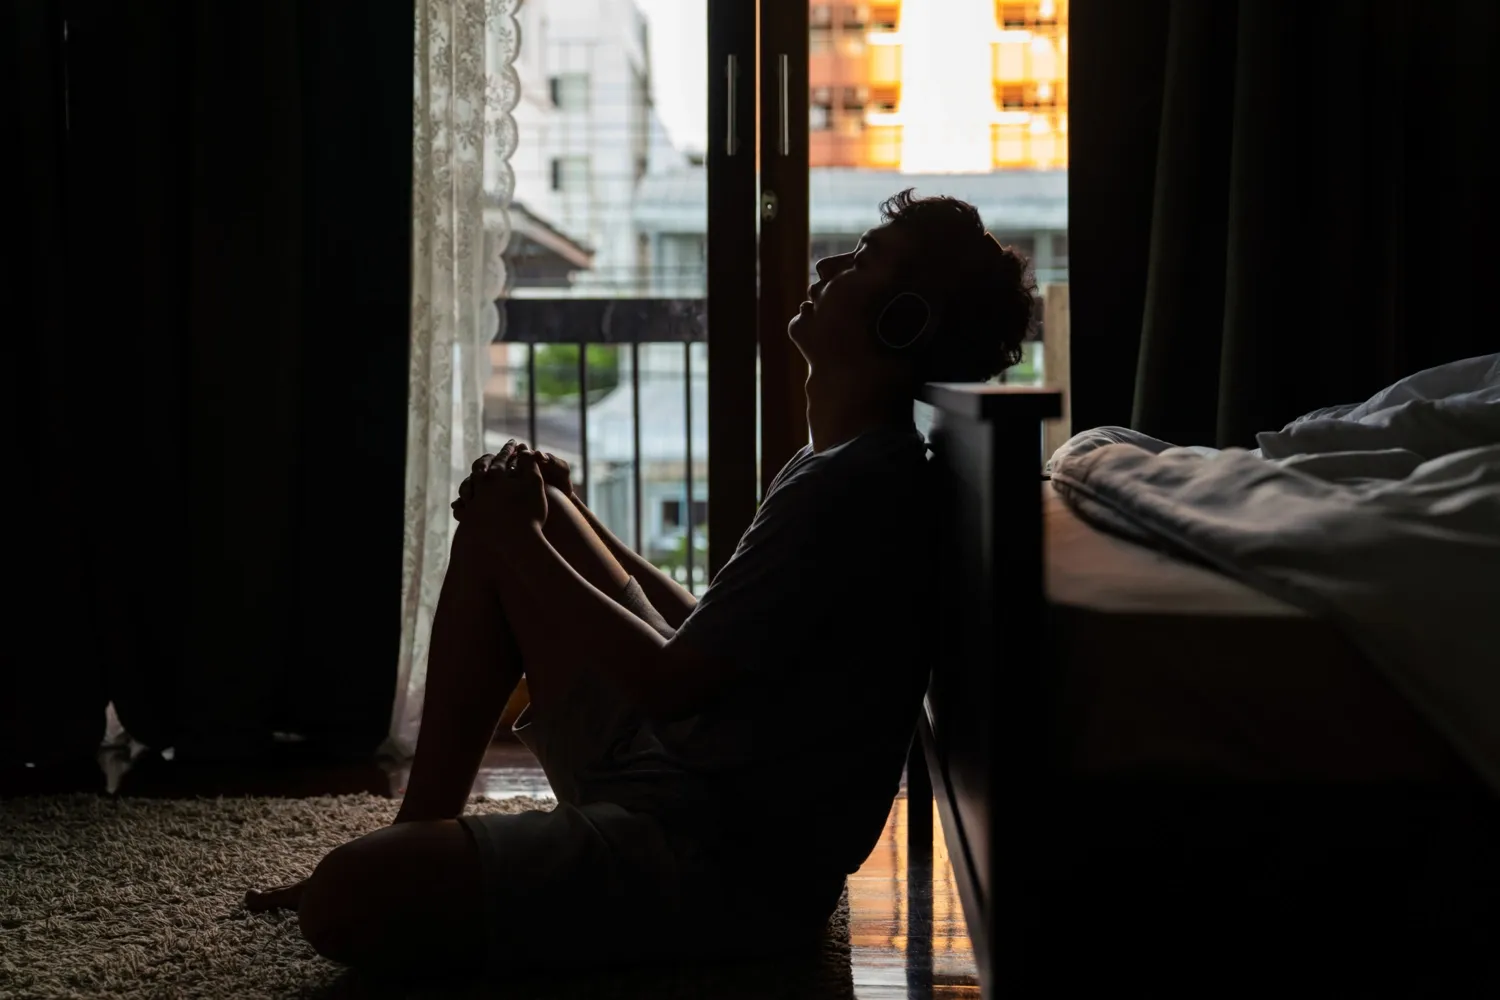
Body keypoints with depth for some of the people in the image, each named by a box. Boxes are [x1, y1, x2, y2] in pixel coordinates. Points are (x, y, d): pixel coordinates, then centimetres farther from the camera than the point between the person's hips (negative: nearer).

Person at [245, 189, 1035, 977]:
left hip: (729, 870, -11)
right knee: (498, 518, 17)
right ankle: (420, 832, 18)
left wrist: (524, 541, -7)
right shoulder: (839, 463, 12)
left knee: (343, 902, -29)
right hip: (674, 767, 11)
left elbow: (674, 681, -19)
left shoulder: (859, 487, -21)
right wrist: (565, 519, 16)